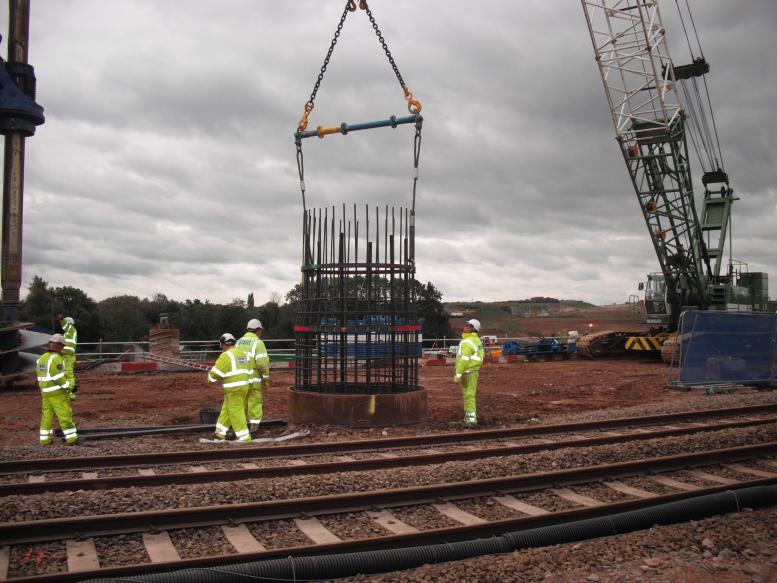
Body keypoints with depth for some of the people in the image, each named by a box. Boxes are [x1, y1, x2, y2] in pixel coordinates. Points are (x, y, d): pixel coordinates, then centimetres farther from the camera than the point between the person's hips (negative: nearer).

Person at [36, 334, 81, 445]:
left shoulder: (41, 358, 10)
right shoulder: (56, 358, -18)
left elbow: (41, 376, 15)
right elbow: (59, 377, -22)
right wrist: (67, 386, -9)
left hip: (45, 392, 8)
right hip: (58, 393, -8)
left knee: (47, 416, 13)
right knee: (65, 415, -3)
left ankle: (45, 440, 16)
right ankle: (72, 439, 0)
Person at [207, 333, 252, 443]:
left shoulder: (226, 355, -11)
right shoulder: (242, 354, 15)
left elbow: (216, 372, -11)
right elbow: (248, 371, 18)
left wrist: (211, 378, 11)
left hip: (233, 389, -9)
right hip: (244, 387, 9)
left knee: (236, 413, -3)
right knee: (226, 411, 17)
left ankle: (245, 438, -3)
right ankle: (220, 436, 25)